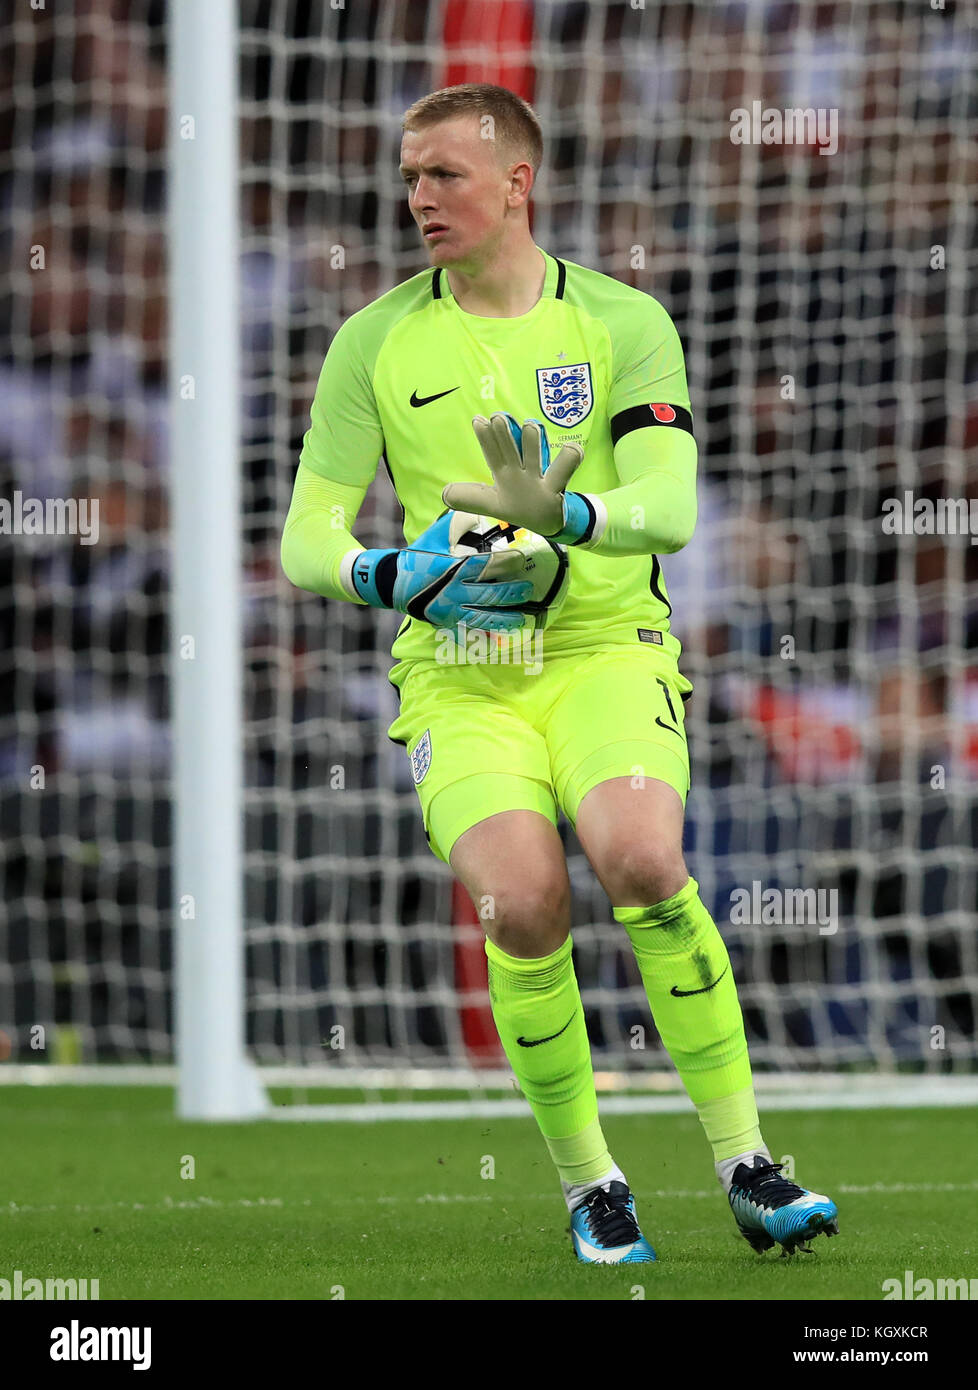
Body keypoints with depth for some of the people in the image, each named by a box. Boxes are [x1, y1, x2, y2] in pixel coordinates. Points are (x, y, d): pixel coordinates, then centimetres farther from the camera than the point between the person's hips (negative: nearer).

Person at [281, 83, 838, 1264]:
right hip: (458, 676, 1)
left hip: (607, 648, -1)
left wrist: (561, 515, -32)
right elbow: (308, 538, 4)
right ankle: (587, 1184, -4)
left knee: (640, 859, -28)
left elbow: (669, 504, -11)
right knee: (521, 900, -24)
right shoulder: (376, 343, 4)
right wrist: (398, 577, -18)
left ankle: (744, 1164, -15)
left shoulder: (623, 323, 1)